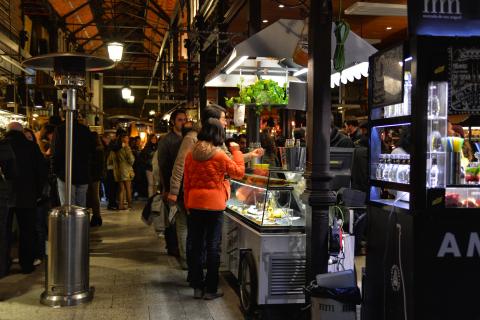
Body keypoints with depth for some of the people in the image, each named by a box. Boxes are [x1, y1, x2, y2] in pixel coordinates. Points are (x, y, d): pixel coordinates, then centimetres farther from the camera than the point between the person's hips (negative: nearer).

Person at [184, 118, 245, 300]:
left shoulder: (191, 155, 2)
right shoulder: (220, 155, -11)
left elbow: (186, 182, 7)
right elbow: (239, 173, 0)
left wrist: (187, 204, 15)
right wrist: (236, 151, 9)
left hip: (195, 204, 4)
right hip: (214, 205, -4)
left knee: (196, 246, 11)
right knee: (213, 247, 5)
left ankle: (197, 287, 18)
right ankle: (210, 289, 10)